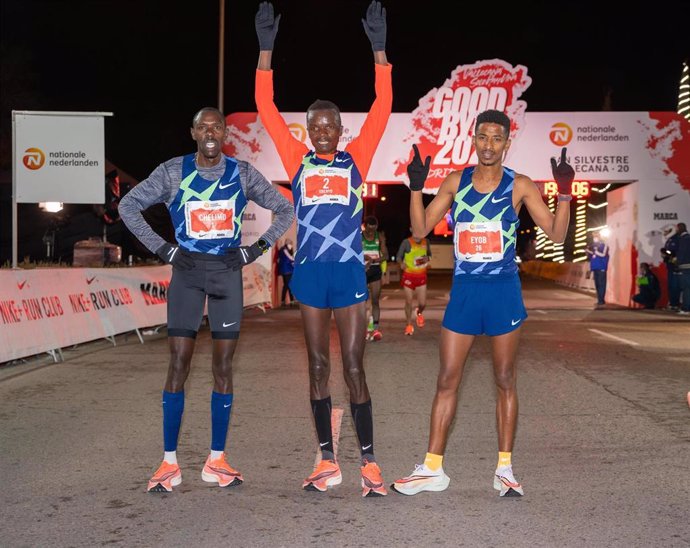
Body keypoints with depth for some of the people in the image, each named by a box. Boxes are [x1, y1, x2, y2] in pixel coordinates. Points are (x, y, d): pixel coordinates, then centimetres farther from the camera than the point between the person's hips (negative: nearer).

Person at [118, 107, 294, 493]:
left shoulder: (243, 173, 2)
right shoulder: (174, 172, -1)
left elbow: (285, 210, 8)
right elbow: (129, 205, 4)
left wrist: (256, 249, -2)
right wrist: (162, 248, -5)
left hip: (228, 273, 1)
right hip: (188, 272, -1)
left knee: (223, 366, 3)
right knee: (179, 364, -4)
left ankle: (217, 460, 12)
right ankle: (170, 463, 4)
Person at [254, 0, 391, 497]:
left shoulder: (355, 159, 6)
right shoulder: (298, 160, 8)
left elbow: (383, 108, 0)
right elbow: (266, 108, 4)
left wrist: (379, 49, -5)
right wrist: (266, 49, -2)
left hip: (350, 273, -2)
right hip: (310, 273, 2)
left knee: (353, 367, 0)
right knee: (319, 367, 7)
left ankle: (370, 464, 7)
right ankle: (328, 463, 16)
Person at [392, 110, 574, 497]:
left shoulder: (520, 186, -1)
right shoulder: (456, 182, 6)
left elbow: (556, 233, -3)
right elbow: (420, 229, 4)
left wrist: (565, 193, -16)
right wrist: (416, 188, -8)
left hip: (504, 290, -2)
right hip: (464, 290, 2)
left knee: (505, 380, 6)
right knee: (447, 380, 4)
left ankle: (505, 469, 16)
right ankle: (433, 468, 12)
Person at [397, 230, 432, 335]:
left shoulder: (426, 242, 2)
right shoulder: (407, 242, -11)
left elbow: (429, 254, 17)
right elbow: (399, 256, -5)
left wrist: (427, 258, -6)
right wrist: (401, 263, -27)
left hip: (421, 276, 3)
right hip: (408, 275, -3)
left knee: (422, 303, 0)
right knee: (409, 302, 0)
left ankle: (419, 313, 37)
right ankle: (409, 325, 17)